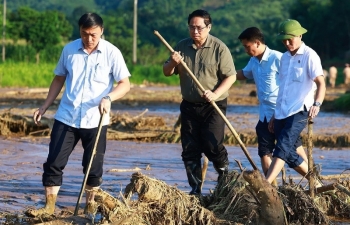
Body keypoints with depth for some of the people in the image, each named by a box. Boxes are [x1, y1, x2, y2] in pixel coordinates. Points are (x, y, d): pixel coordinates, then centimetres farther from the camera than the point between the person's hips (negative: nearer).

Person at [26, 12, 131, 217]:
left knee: (93, 166, 7)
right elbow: (59, 79, 13)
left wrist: (108, 98, -26)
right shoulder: (69, 50, 1)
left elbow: (125, 84, -7)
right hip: (66, 117, 2)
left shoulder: (112, 53, -7)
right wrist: (45, 107, 9)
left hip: (95, 120, -2)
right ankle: (49, 206, 4)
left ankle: (90, 205, 25)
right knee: (54, 162, -3)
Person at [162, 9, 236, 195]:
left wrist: (216, 93, -24)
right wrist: (172, 63, -13)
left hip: (213, 106, -4)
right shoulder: (182, 46, 5)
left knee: (212, 145, -14)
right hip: (189, 106, 4)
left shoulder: (219, 48, -8)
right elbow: (167, 73, 10)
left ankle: (224, 173, 13)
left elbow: (230, 76, -9)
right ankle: (195, 189, 12)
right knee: (190, 149, 3)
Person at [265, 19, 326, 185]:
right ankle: (315, 184, 22)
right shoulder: (285, 57, 16)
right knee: (288, 154, 8)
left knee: (283, 147, -21)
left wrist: (317, 104, -34)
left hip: (299, 111, -8)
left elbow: (320, 83, -16)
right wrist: (275, 115, 22)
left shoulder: (309, 56, -5)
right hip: (281, 113, 8)